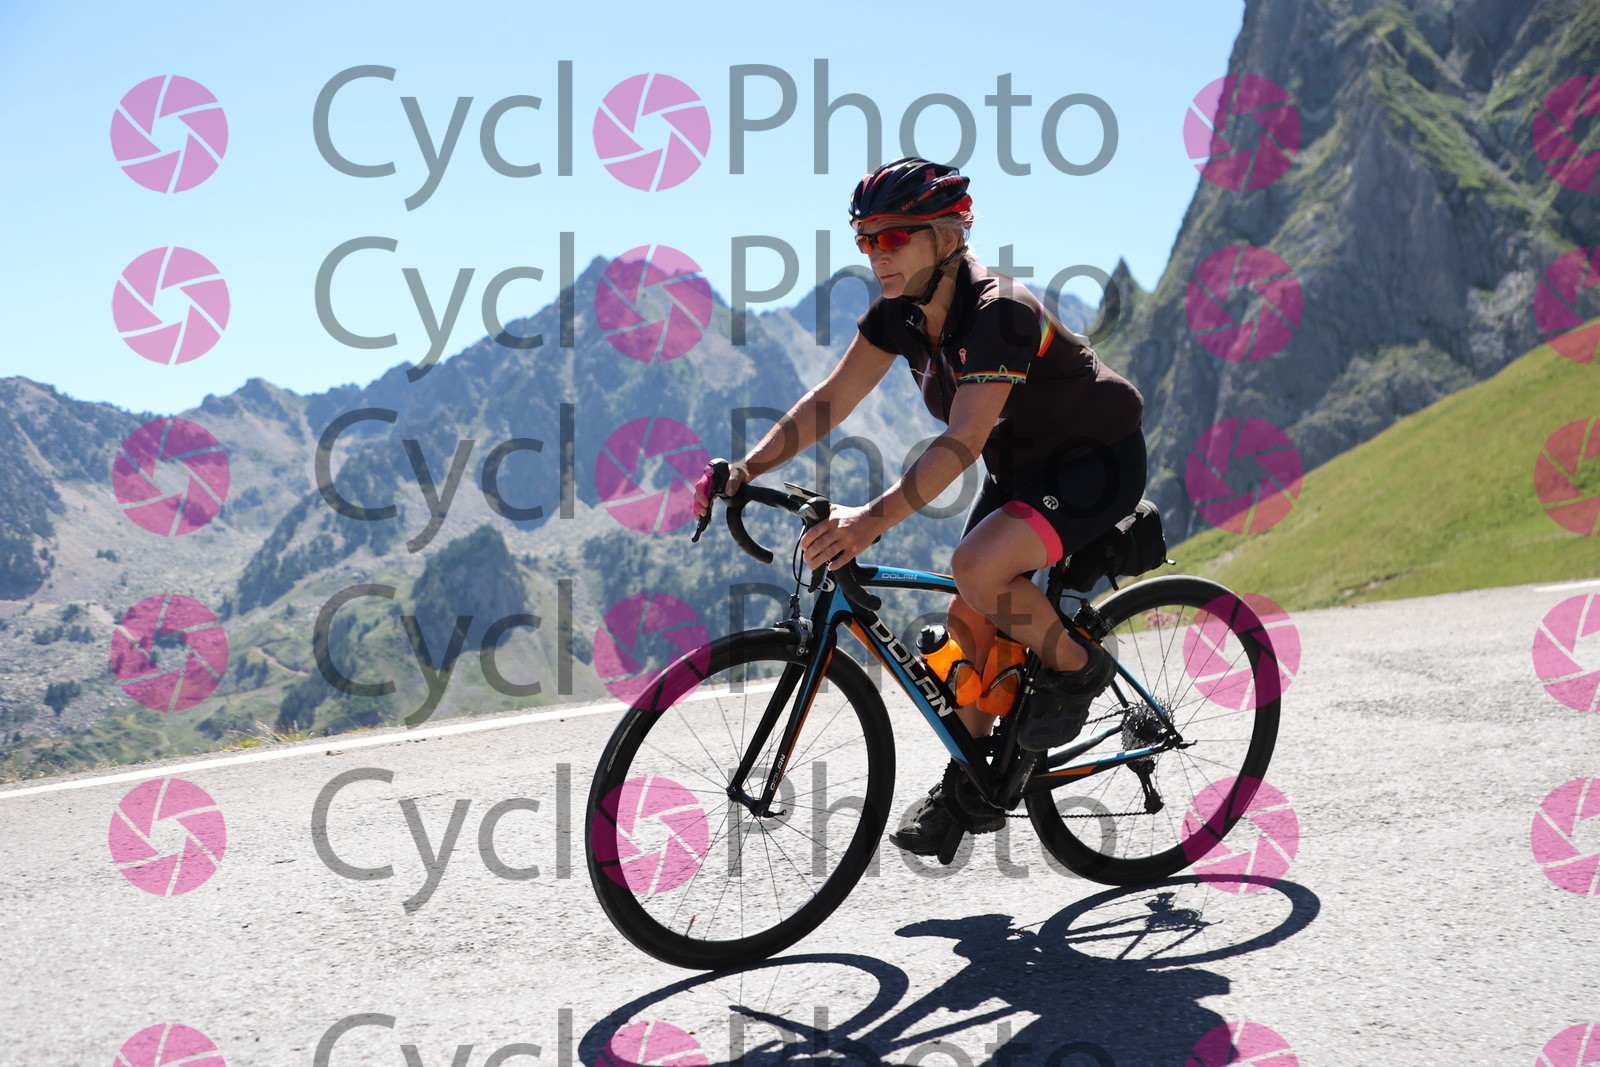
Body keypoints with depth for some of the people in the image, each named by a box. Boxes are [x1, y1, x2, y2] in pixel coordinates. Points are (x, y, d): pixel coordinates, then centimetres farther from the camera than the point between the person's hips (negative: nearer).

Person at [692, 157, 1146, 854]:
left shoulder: (998, 313, -31)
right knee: (969, 621, 5)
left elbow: (962, 441, -40)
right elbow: (830, 401, -6)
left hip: (1097, 461, -8)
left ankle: (1076, 669, -5)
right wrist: (742, 473, -16)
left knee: (977, 567, -30)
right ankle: (969, 789, 19)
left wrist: (872, 520, -50)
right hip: (1020, 468, 8)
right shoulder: (900, 314, -7)